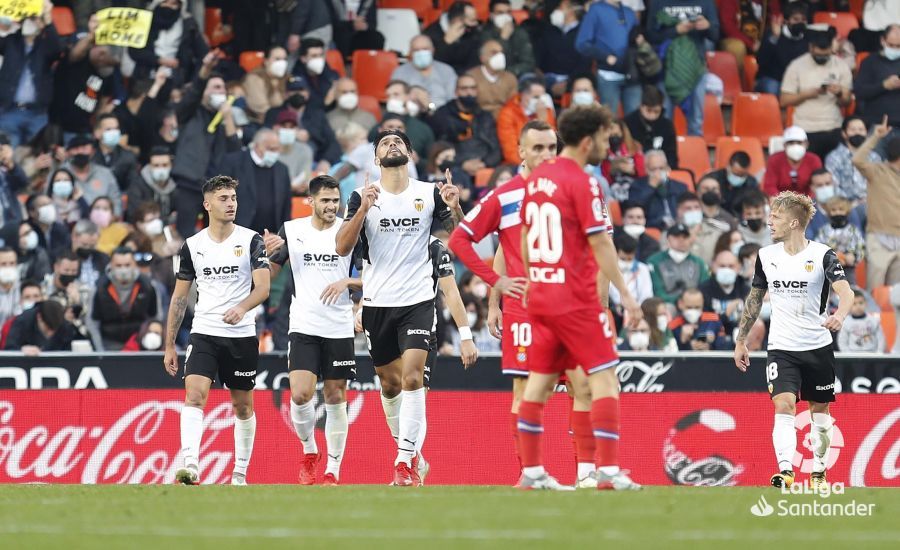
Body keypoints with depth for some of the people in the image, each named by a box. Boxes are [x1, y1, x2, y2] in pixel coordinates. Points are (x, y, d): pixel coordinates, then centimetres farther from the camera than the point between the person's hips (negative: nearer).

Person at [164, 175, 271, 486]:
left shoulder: (251, 241, -2)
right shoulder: (192, 246, 5)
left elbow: (263, 287, -11)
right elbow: (179, 297, 11)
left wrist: (242, 307, -33)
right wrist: (169, 346, 8)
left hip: (242, 336, -1)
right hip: (204, 334, 1)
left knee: (243, 406, 8)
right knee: (193, 395, -19)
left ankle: (240, 474, 20)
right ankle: (190, 467, -28)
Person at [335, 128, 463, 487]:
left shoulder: (429, 194, 1)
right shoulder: (363, 197, 1)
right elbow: (342, 248, -7)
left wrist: (455, 207, -16)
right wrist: (363, 210, -22)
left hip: (418, 299, -2)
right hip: (377, 302, 2)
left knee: (412, 378, -16)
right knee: (390, 383, 11)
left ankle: (405, 462, -17)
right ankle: (408, 449, 31)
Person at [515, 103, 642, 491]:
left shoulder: (536, 179, 11)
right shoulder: (582, 183, -13)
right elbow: (600, 244, -15)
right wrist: (626, 295, -12)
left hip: (540, 295, 8)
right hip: (576, 298, -8)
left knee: (539, 382, 9)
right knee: (604, 379, -5)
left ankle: (531, 471, 11)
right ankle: (607, 469, -11)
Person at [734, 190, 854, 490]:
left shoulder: (822, 255, -10)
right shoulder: (766, 256, 3)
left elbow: (845, 291, -23)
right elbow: (754, 299, 15)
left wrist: (840, 315, -45)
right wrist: (741, 341, 16)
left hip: (818, 347, -1)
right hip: (781, 349, 1)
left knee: (819, 409, 10)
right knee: (784, 405, -17)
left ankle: (818, 471, 26)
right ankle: (785, 471, -28)